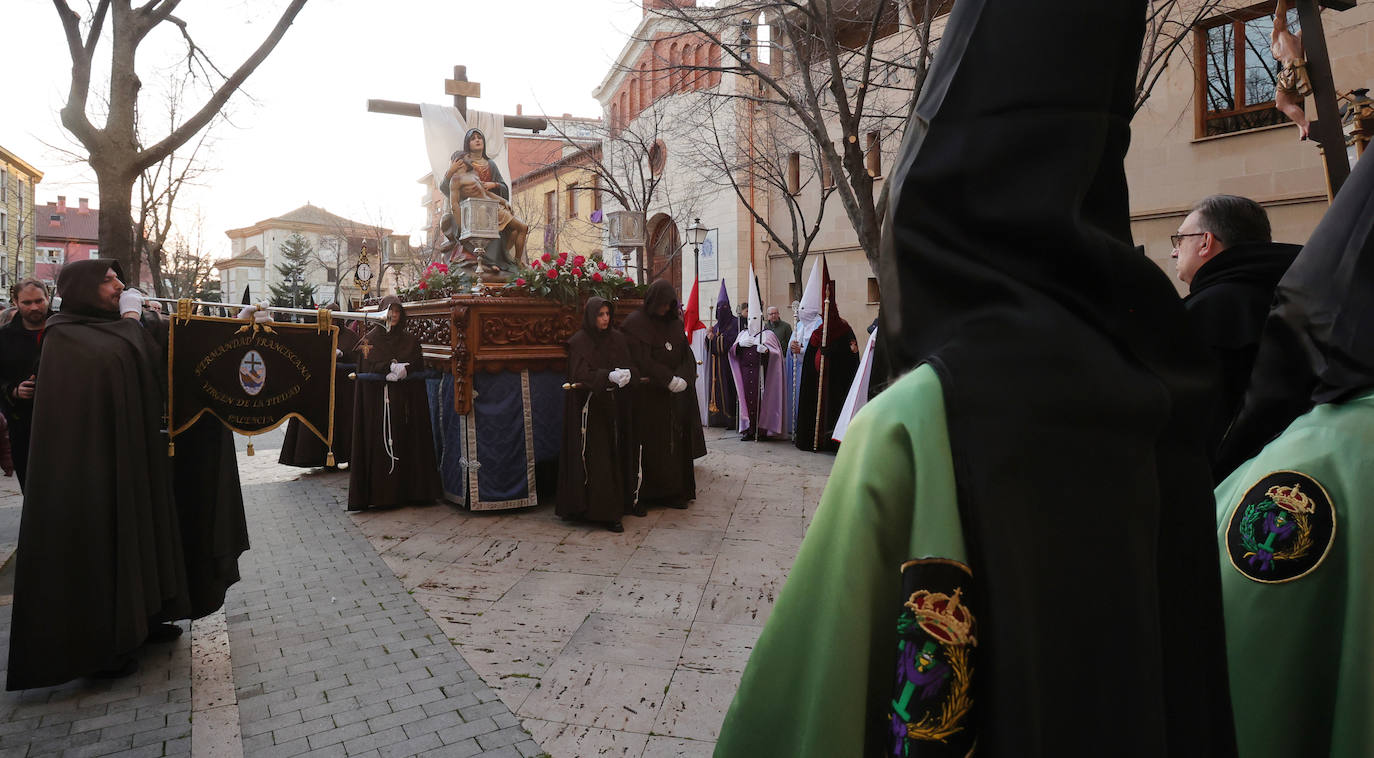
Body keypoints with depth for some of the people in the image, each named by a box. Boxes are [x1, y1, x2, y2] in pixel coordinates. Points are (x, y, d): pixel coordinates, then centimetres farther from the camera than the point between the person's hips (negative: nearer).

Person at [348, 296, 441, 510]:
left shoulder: (410, 340, 12)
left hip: (404, 401, 2)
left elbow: (418, 367, 4)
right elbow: (367, 368, -5)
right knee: (378, 444, -4)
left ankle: (406, 490, 4)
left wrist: (402, 370, -14)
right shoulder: (370, 339, 7)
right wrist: (392, 367, -15)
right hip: (377, 400, -2)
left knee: (406, 442, -1)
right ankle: (376, 492, -2)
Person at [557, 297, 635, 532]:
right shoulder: (579, 342, -5)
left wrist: (625, 374, -18)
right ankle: (607, 513, -4)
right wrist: (609, 376, -29)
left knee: (613, 456, 5)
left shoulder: (617, 338, 9)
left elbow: (627, 366, 6)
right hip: (588, 407, -5)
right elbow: (580, 375, -16)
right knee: (595, 458, -6)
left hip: (612, 405, 5)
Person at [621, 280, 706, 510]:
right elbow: (641, 360, -14)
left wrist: (683, 378, -12)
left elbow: (687, 355, 7)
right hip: (647, 396, -5)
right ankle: (639, 497, 4)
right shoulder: (635, 323, -6)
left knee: (675, 444, 6)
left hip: (675, 397, 5)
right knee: (647, 447, -4)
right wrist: (669, 379, -19)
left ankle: (673, 493, 15)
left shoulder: (675, 323, 11)